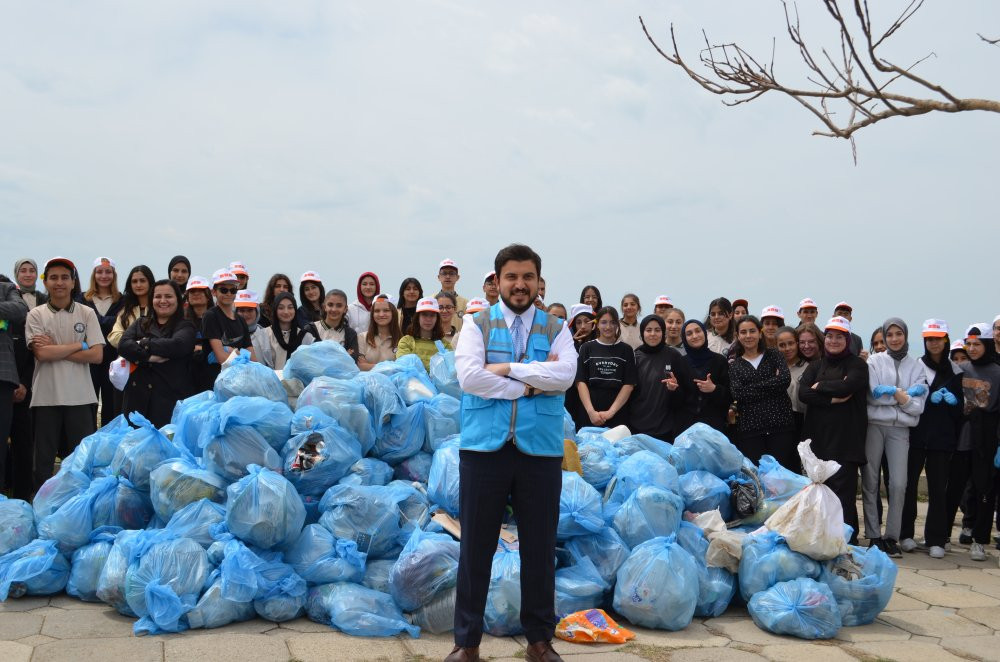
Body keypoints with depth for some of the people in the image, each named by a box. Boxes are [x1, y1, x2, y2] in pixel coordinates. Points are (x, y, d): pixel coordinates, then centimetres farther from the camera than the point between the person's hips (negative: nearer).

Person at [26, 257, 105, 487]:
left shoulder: (87, 314, 5)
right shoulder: (36, 315, 3)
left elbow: (97, 355, -5)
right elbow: (41, 353, -10)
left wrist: (54, 349, -8)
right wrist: (79, 345, -6)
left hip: (80, 397, 0)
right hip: (46, 397, 0)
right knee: (44, 460, 7)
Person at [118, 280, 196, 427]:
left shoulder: (185, 327, 6)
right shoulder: (140, 323, 18)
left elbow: (176, 345, -15)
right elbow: (123, 345, 1)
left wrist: (143, 343, -4)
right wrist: (149, 357, -14)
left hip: (171, 398, -3)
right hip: (138, 396, 4)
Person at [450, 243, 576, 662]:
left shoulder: (556, 329, 9)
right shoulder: (477, 325, 4)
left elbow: (564, 375, -10)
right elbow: (469, 376, -12)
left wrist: (508, 369, -12)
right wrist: (530, 384, -10)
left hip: (540, 450, 1)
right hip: (484, 448, -1)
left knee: (539, 547, 9)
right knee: (476, 546, 5)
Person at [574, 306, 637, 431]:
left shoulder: (626, 351, 8)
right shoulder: (587, 348, 8)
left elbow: (629, 384, 2)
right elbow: (581, 382, 1)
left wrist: (611, 411, -9)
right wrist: (591, 411, -11)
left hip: (618, 416, 0)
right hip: (589, 415, 0)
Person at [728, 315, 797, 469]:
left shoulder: (773, 355, 11)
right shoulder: (735, 365, 12)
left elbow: (785, 379, -7)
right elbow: (738, 393, -6)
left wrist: (754, 387, -9)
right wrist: (772, 384, -7)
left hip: (780, 424, 0)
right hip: (750, 428, 1)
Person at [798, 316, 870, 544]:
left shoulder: (857, 365, 6)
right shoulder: (815, 366, 17)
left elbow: (847, 386, -15)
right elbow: (803, 393, -1)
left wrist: (820, 386, -1)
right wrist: (832, 399, -12)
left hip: (846, 438, -4)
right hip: (817, 437, 4)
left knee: (843, 489, -7)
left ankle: (848, 539, -1)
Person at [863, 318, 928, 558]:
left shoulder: (915, 366, 9)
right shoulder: (875, 361, 5)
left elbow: (918, 406, 2)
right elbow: (873, 394, -7)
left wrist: (893, 393, -11)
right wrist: (906, 392, -8)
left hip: (900, 429, 1)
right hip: (874, 425, -1)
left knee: (898, 484, -8)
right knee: (870, 482, 0)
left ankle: (891, 537, 1)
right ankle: (873, 536, 7)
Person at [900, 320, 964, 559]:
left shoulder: (955, 370, 9)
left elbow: (960, 405, 13)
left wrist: (951, 399, -4)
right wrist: (930, 398, -14)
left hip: (942, 436, 2)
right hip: (915, 434, -1)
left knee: (938, 487, 2)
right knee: (909, 483, 1)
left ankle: (936, 540, 7)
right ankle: (906, 534, 14)